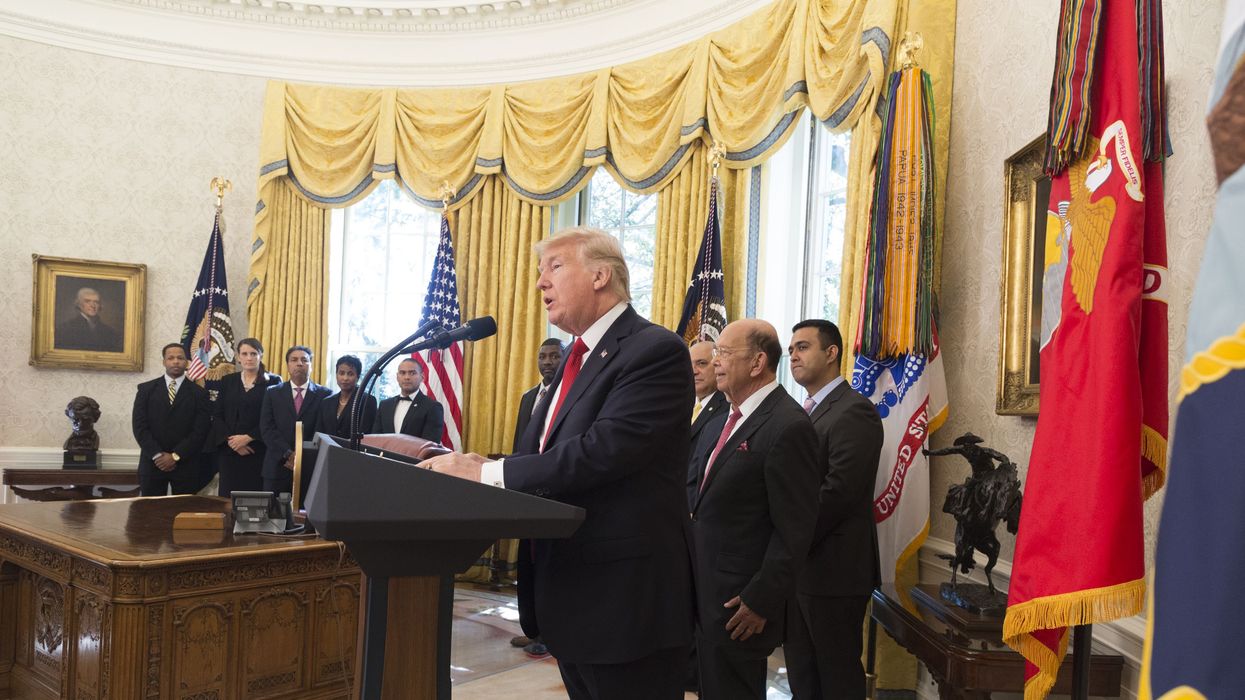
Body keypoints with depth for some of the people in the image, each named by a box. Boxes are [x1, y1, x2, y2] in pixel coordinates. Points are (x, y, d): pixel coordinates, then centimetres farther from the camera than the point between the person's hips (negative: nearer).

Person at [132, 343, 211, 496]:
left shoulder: (199, 393, 4)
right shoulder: (146, 389, 7)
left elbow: (200, 430, -4)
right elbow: (140, 426, -1)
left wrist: (175, 456, -11)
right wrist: (157, 455, -10)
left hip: (185, 464, 0)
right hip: (152, 462, 1)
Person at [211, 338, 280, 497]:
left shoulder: (273, 382, 1)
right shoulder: (228, 381, 12)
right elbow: (217, 416, 8)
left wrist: (248, 437, -12)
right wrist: (230, 440, -7)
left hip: (258, 452, -3)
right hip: (229, 451, 3)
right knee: (228, 495, 1)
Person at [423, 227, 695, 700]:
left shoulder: (655, 351, -15)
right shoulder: (578, 357, 16)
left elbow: (603, 449, -26)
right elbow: (536, 450, 12)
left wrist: (488, 472, -22)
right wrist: (471, 467, -6)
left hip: (626, 598, -9)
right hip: (572, 594, 9)